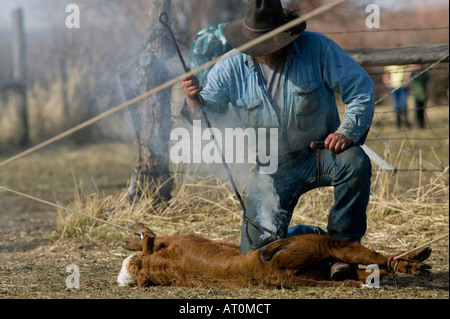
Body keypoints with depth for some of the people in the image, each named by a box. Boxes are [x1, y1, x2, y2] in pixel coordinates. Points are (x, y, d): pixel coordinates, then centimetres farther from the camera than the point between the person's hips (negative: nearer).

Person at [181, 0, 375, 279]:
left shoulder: (317, 48, -11)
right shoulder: (232, 68, -5)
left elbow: (362, 88, -9)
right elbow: (208, 111, -4)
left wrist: (348, 131, -23)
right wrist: (195, 101, -29)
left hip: (321, 151, -1)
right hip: (274, 167, 2)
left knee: (355, 164, -36)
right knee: (258, 247, -10)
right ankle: (303, 236, 29)